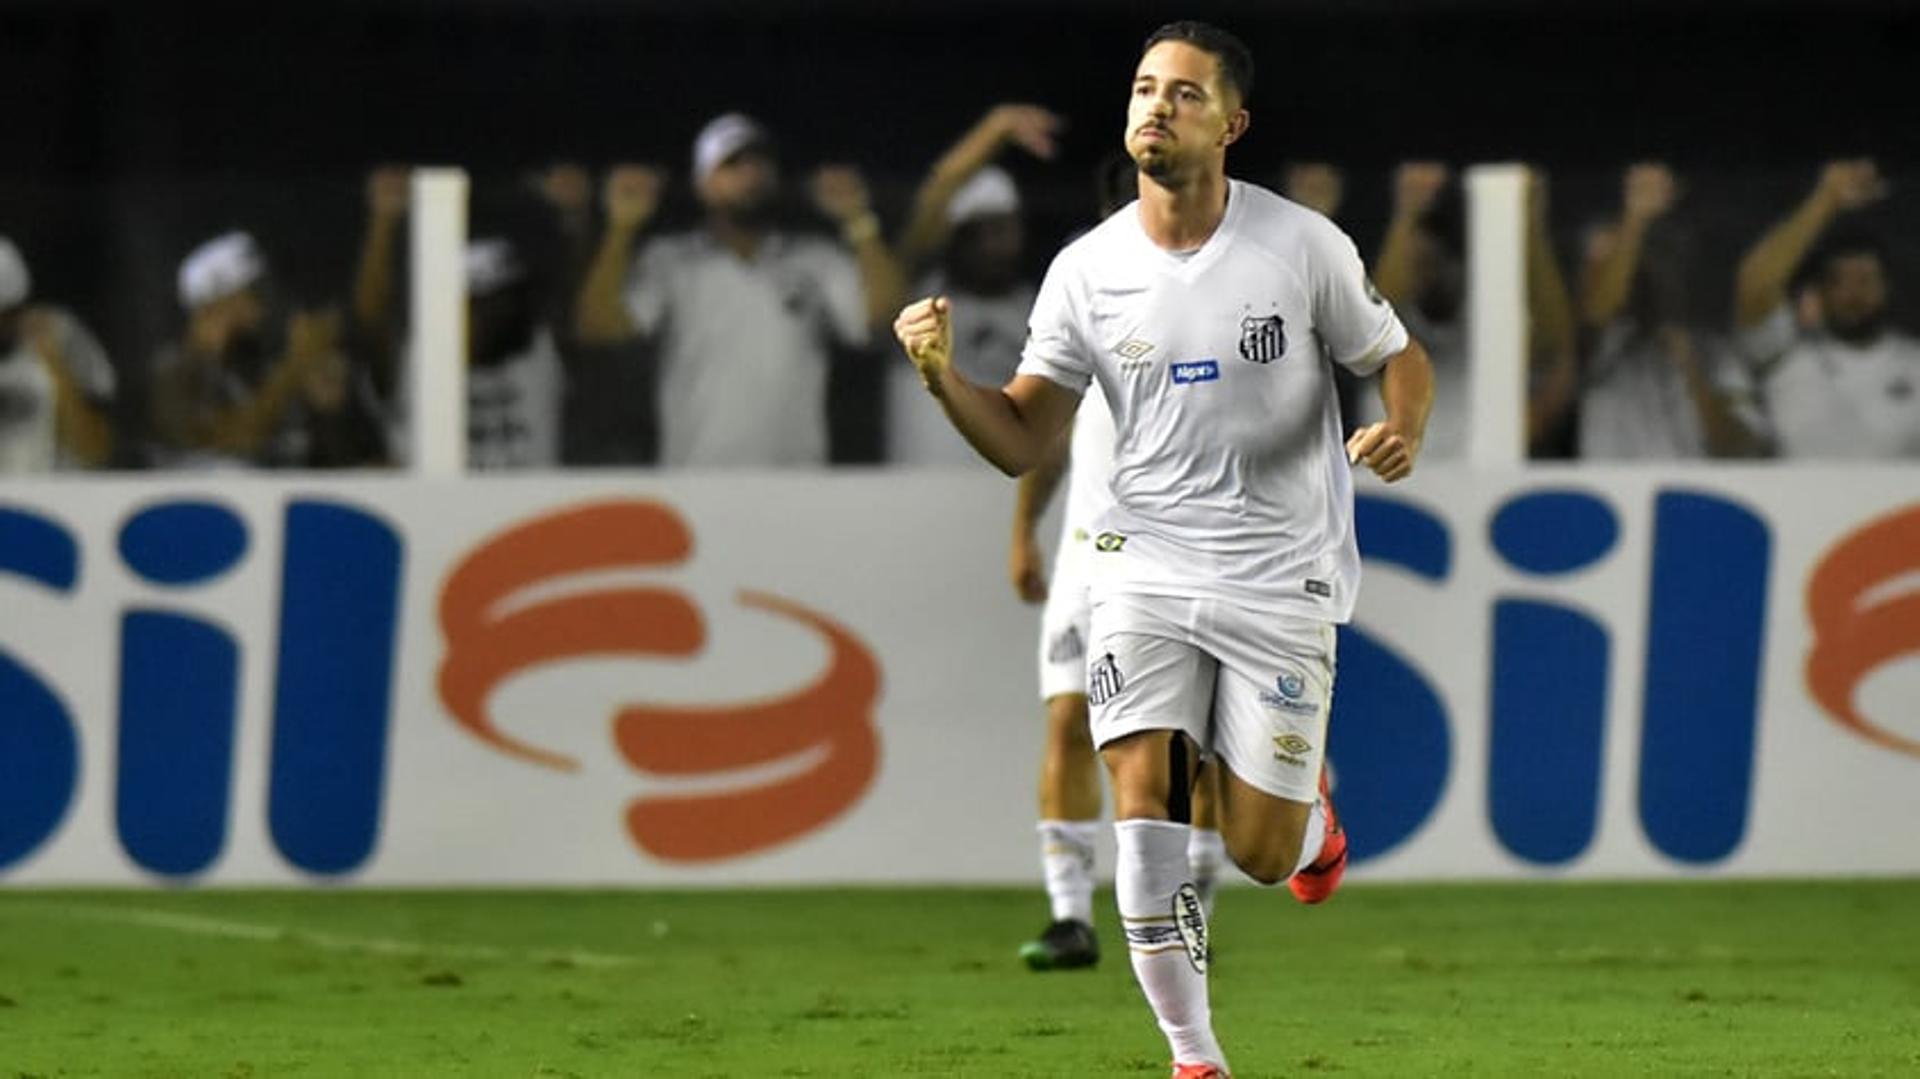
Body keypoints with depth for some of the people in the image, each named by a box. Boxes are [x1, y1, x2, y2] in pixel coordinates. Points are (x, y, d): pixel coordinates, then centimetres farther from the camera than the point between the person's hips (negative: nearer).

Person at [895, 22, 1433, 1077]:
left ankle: (1310, 812, 36)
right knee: (1142, 802, -16)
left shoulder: (1303, 245, -6)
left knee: (1258, 853, -3)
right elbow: (1023, 438, 5)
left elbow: (1399, 359, 5)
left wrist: (1401, 428, -18)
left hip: (1280, 581, -2)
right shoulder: (1087, 270, 0)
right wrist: (942, 375, -13)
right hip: (1148, 564, 2)